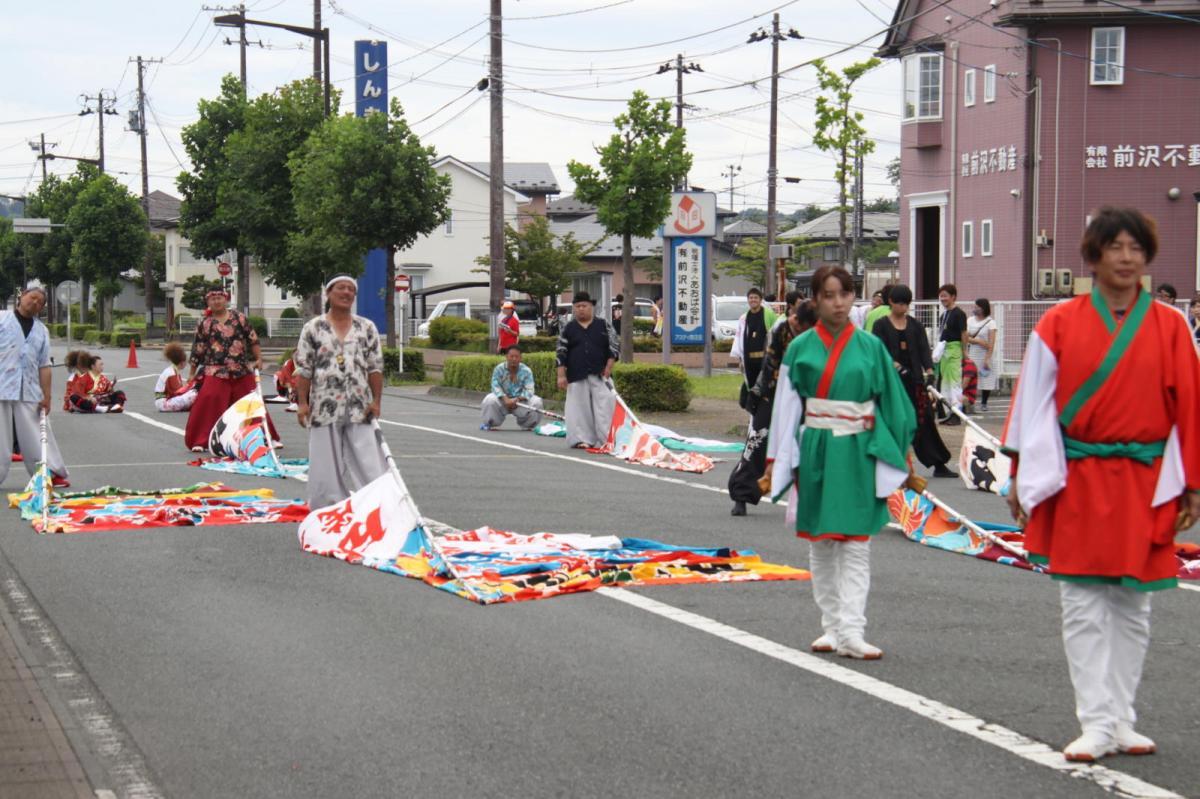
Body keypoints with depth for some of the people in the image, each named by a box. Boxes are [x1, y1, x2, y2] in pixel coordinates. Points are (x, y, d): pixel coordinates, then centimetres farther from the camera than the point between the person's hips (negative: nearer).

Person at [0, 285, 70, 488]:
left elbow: (44, 366, 14)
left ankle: (52, 473, 11)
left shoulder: (42, 331, 16)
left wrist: (46, 396, 7)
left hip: (29, 392, 4)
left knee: (38, 436, 5)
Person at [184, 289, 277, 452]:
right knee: (208, 402, -15)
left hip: (242, 371, 1)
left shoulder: (239, 317, 6)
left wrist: (259, 358, 2)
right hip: (215, 371, -1)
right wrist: (192, 373, 10)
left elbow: (253, 339, 9)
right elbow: (197, 350, 9)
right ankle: (200, 441, -7)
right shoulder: (204, 324, 5)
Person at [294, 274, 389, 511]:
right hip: (324, 406, -1)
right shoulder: (313, 328, 5)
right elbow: (303, 369, 3)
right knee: (326, 463, 2)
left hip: (358, 408, 1)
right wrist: (302, 402, -4)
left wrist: (376, 401, 0)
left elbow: (375, 367, 8)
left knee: (366, 460, -5)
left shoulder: (367, 327, 9)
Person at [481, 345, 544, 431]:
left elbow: (529, 390, -15)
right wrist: (506, 399, -34)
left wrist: (518, 399, -34)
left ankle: (526, 425, 6)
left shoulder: (526, 371, -8)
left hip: (520, 400, 1)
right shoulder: (499, 369, -10)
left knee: (536, 402, -22)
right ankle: (490, 425, -3)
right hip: (503, 399, -1)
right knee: (490, 400, -32)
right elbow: (495, 386, -19)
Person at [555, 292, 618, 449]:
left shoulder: (603, 325, 6)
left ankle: (606, 439, -8)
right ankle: (583, 439, 8)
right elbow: (561, 353, 6)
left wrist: (608, 366, -5)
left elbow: (614, 346, 5)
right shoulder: (568, 329, 8)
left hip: (599, 375, -1)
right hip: (577, 376, 1)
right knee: (580, 407, 1)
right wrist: (561, 375, 0)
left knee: (604, 406, -8)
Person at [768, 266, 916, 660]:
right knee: (821, 543, 7)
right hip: (815, 451, 1)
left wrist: (895, 456, 6)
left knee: (855, 544, -6)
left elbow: (892, 402, 7)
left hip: (858, 454, -1)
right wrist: (780, 461, 3)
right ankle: (832, 626, 17)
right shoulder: (801, 348, 3)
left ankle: (851, 633, -10)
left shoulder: (870, 347, 2)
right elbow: (786, 407, 5)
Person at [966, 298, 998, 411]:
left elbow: (991, 343, -9)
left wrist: (987, 359, -17)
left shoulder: (990, 322, -3)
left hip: (986, 355, -2)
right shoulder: (970, 320, 10)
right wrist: (978, 341, -14)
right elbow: (965, 337, 2)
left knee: (986, 380, 0)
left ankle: (984, 403, 13)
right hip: (972, 355, 2)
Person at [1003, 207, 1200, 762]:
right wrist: (1024, 477, 0)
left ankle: (1121, 721, 16)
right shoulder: (1059, 324, 0)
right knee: (1083, 607, -3)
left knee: (1131, 607, 7)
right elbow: (1034, 404, 2)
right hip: (1077, 483, -1)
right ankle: (1097, 725, -1)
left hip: (1145, 484, 1)